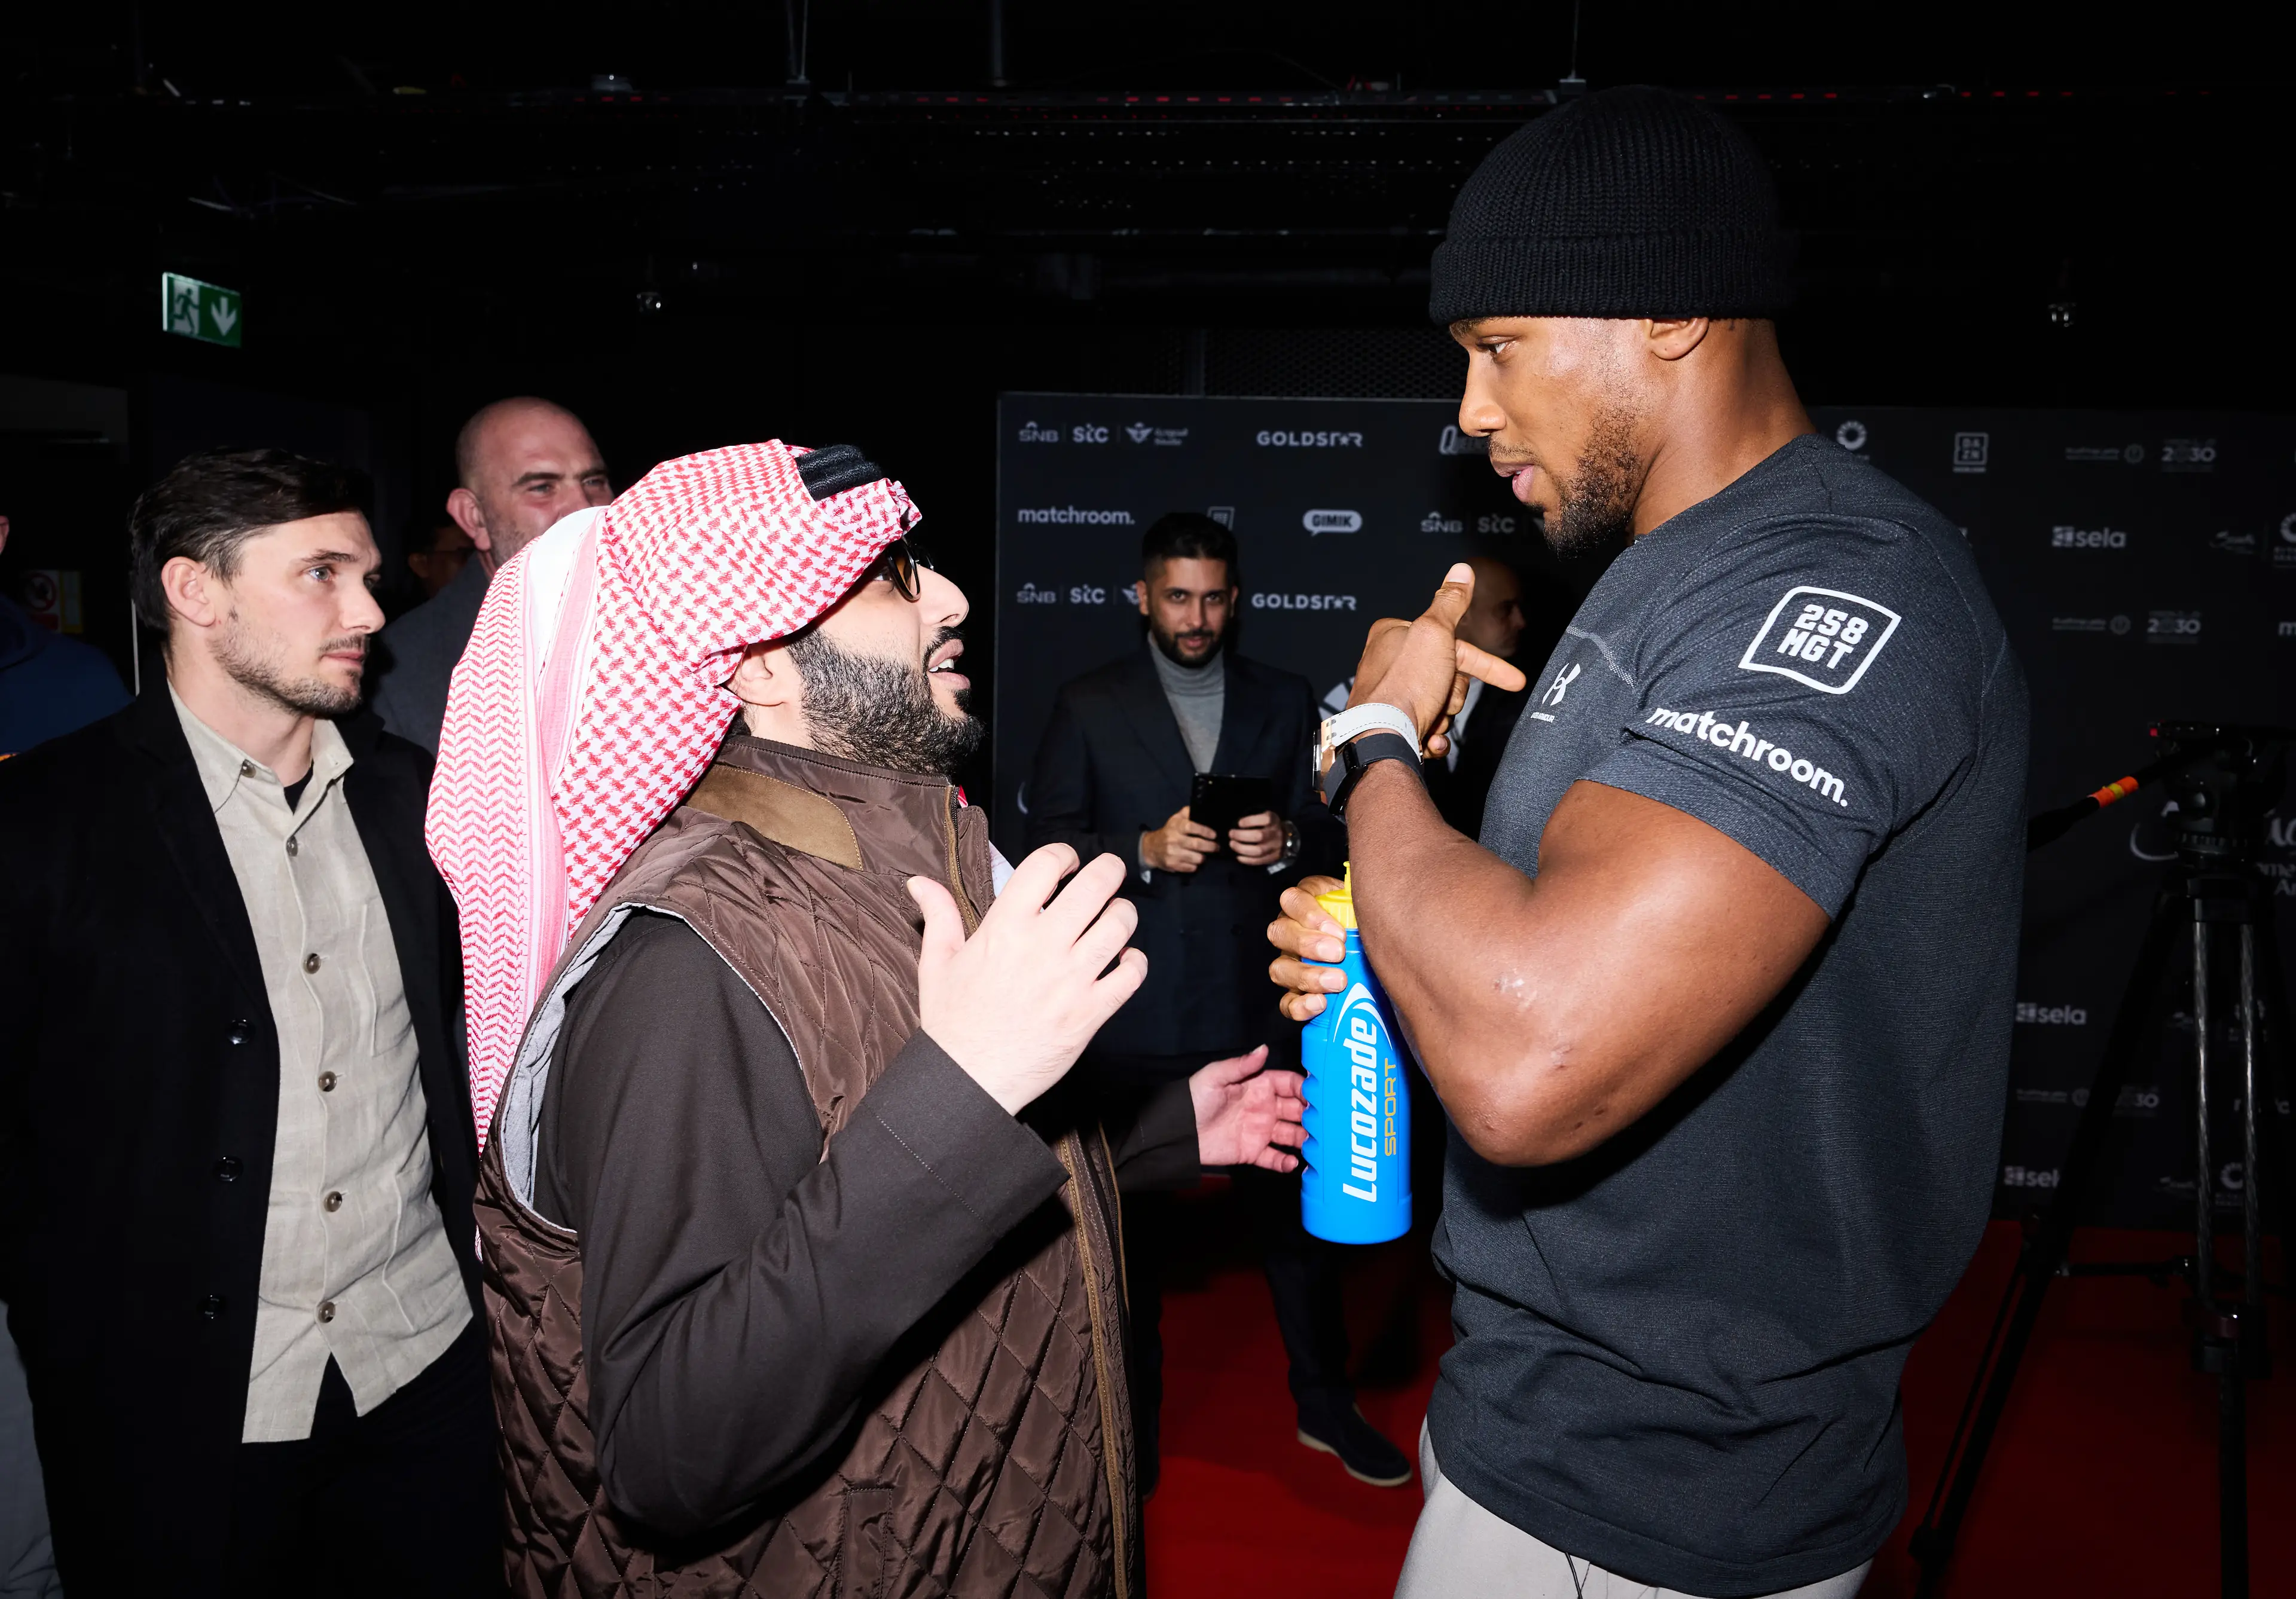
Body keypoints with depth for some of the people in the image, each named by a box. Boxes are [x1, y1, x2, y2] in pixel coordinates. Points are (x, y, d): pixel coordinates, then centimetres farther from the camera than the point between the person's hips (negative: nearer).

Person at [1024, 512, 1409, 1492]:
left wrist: (1285, 842, -14)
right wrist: (1145, 851, -17)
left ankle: (1323, 1403, 26)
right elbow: (1048, 840, -1)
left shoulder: (1284, 703, 10)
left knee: (1296, 1207, 6)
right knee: (1136, 1218, 10)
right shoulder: (1087, 707, 5)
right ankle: (1135, 1413, 28)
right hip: (1138, 1009, -1)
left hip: (1259, 1003, 1)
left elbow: (1330, 837, 8)